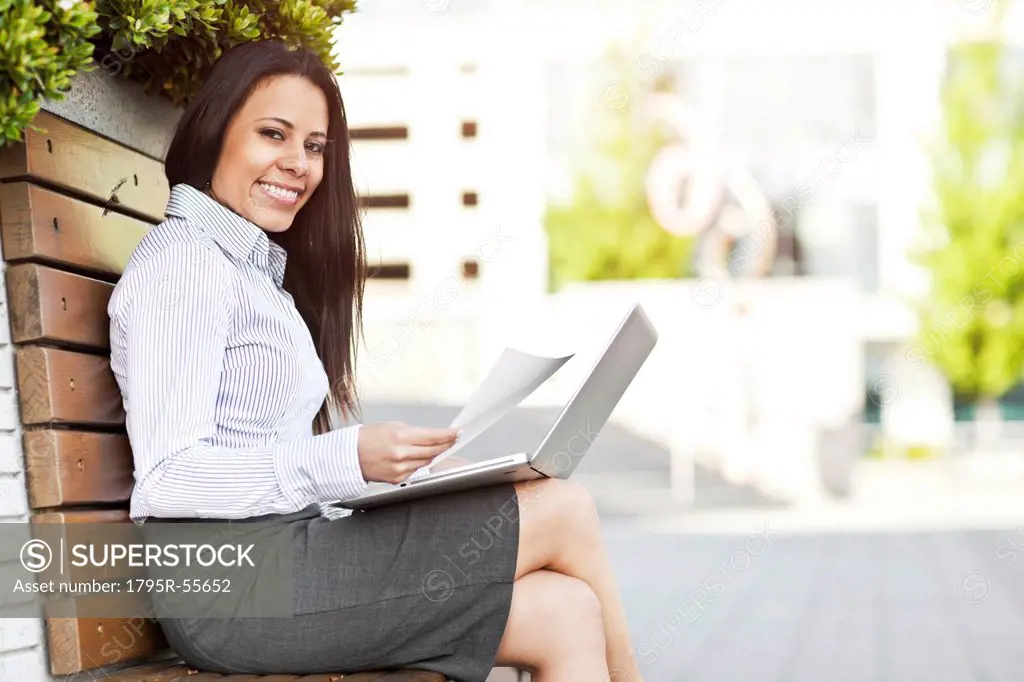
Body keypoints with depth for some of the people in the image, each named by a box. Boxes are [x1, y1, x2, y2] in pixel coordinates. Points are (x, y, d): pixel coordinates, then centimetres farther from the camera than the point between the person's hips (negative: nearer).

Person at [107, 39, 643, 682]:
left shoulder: (259, 268, 21)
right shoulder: (181, 264, -7)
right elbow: (167, 480, -17)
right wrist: (348, 459, -23)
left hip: (291, 550, 8)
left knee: (565, 613, -8)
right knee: (564, 509, -8)